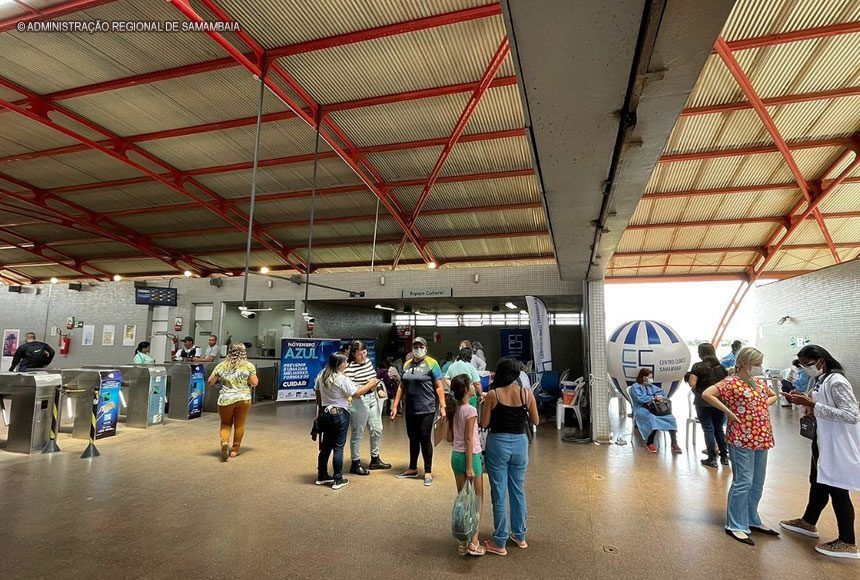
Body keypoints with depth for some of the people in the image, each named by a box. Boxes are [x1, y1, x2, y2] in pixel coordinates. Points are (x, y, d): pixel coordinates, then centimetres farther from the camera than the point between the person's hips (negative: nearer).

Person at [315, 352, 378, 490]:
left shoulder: (321, 376, 3)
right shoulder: (342, 379, -18)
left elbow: (317, 394, 12)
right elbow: (357, 393, -13)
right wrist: (370, 384, -2)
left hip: (325, 414, 7)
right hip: (340, 415, -7)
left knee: (326, 446, 18)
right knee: (338, 447, 2)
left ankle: (322, 476, 28)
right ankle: (338, 480, 9)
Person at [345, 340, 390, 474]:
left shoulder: (368, 361, 7)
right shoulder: (349, 367, -18)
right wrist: (368, 385, -23)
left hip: (372, 399, 8)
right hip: (358, 403, -8)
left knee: (377, 430, 15)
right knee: (358, 434, 4)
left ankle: (375, 460, 32)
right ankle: (355, 464, 20)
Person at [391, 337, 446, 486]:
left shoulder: (431, 363, -6)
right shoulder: (407, 364, 9)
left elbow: (439, 387, -8)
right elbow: (401, 387, 14)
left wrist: (442, 406, -14)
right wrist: (395, 406, 11)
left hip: (427, 409, -5)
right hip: (410, 410, 5)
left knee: (425, 439, 3)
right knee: (413, 439, 16)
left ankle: (428, 472, 17)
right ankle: (412, 469, 31)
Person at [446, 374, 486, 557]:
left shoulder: (453, 410, 3)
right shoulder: (470, 410, -18)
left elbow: (450, 437, 8)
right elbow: (469, 439, -19)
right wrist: (470, 467, -17)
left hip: (455, 456, 7)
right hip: (470, 456, -7)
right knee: (477, 500, 7)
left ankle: (463, 542, 20)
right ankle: (474, 543, 11)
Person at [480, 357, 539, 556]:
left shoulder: (492, 395, -13)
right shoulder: (526, 393, -7)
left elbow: (484, 424, -9)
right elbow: (535, 421, 2)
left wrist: (483, 404, 5)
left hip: (498, 444, -3)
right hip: (520, 443, 3)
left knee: (499, 494, 8)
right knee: (518, 491, 20)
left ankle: (499, 543, 19)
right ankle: (520, 536, 35)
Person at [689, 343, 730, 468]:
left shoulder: (698, 366, -9)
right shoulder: (721, 367, 6)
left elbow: (692, 384, -14)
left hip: (703, 401, -5)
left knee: (708, 429, 2)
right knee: (719, 428, 17)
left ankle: (712, 459, 5)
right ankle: (724, 456, 22)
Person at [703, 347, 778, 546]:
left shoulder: (759, 382, 11)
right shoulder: (732, 382, -13)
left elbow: (773, 396, 30)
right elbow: (707, 394, -24)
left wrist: (765, 405, 9)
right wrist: (729, 412, -21)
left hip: (761, 438, 8)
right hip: (742, 439, -8)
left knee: (757, 483, 16)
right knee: (743, 482, -4)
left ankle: (752, 520, 32)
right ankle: (735, 525, 6)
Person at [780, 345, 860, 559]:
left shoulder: (836, 382, -22)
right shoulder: (819, 380, 6)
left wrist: (814, 406, -29)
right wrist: (804, 401, -2)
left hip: (839, 446, -9)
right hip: (823, 442, 9)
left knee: (837, 491, 2)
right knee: (818, 483, 22)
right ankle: (808, 522, 38)